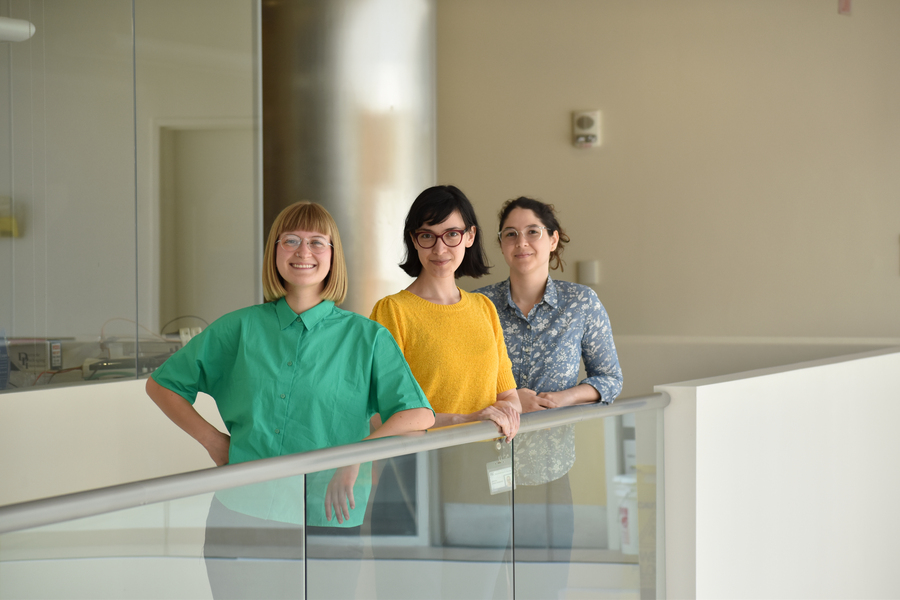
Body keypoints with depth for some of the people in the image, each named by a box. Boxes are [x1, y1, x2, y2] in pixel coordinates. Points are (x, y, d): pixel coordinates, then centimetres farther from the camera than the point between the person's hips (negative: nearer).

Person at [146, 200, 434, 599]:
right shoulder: (241, 327, 8)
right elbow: (161, 384, 17)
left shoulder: (367, 338, 3)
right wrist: (210, 438, 4)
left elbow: (419, 415, -7)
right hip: (239, 516, 1)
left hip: (324, 521, -1)